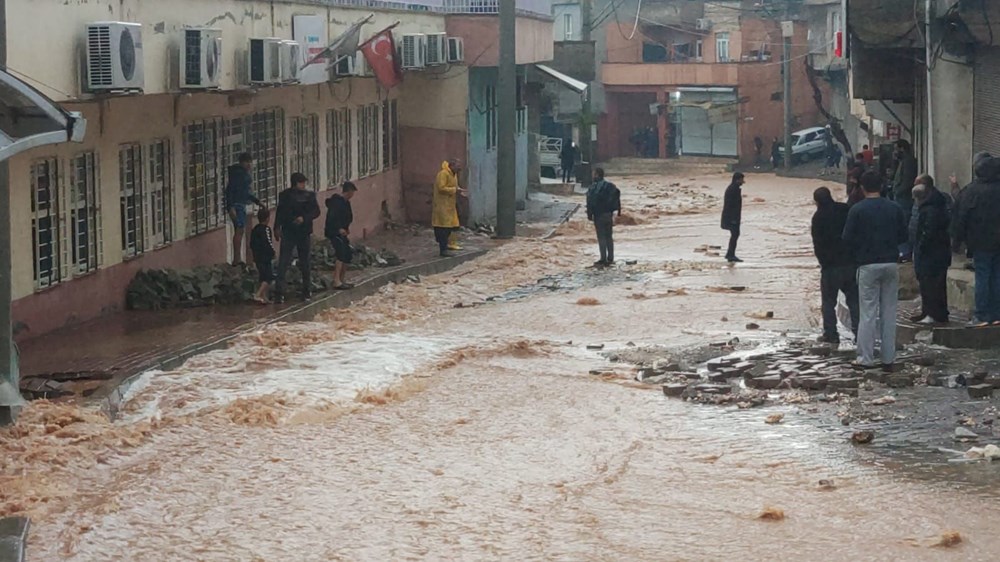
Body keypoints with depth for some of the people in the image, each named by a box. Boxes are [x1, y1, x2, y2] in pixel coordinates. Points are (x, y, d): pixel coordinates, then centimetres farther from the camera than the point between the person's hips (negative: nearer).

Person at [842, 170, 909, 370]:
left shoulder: (857, 210, -8)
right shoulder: (895, 209, 2)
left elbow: (847, 239, -7)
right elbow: (903, 236, 8)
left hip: (868, 265, -3)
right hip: (891, 263, 3)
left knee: (868, 313, 1)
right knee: (889, 312, 8)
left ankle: (865, 358, -1)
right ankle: (888, 359, 8)